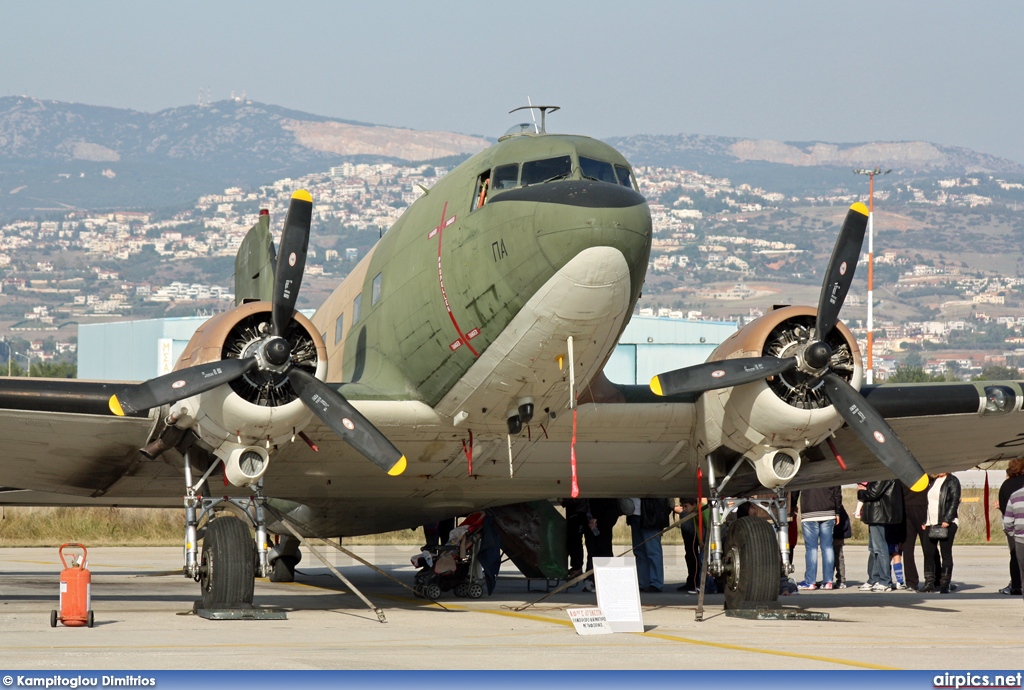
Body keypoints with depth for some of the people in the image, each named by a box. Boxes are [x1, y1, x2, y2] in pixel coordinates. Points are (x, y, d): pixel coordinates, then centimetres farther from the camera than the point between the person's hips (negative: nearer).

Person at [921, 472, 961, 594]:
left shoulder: (952, 481, -1)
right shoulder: (932, 481, 18)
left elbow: (955, 501, -10)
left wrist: (947, 520, -18)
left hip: (947, 524, -6)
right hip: (931, 524, 6)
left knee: (945, 553, -4)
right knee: (929, 552, 2)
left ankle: (945, 584, -2)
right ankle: (930, 582, 8)